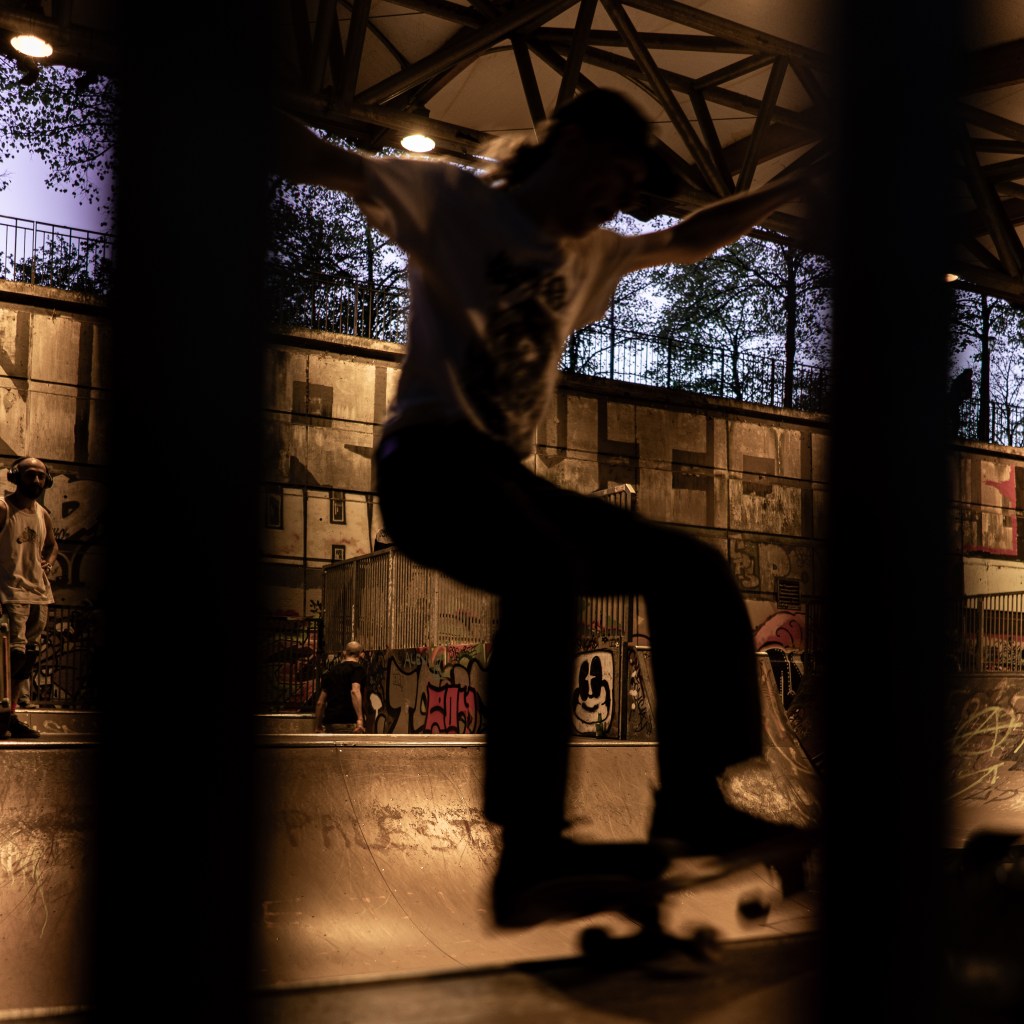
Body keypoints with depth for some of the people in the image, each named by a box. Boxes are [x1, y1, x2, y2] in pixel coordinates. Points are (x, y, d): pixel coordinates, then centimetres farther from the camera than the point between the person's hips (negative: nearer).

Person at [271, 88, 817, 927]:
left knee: (693, 570, 0)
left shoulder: (589, 253, 23)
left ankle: (692, 802, 4)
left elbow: (693, 241, 36)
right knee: (545, 570, -37)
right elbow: (323, 163, -9)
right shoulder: (451, 200, 3)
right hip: (428, 459, -8)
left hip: (508, 474, 8)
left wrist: (794, 187, 31)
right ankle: (532, 852, -42)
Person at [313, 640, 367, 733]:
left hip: (329, 723, 6)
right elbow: (355, 691, -18)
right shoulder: (358, 668, 1)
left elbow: (320, 702, 17)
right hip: (348, 722, -6)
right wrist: (360, 719, -27)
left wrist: (317, 727, 22)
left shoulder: (331, 670, 19)